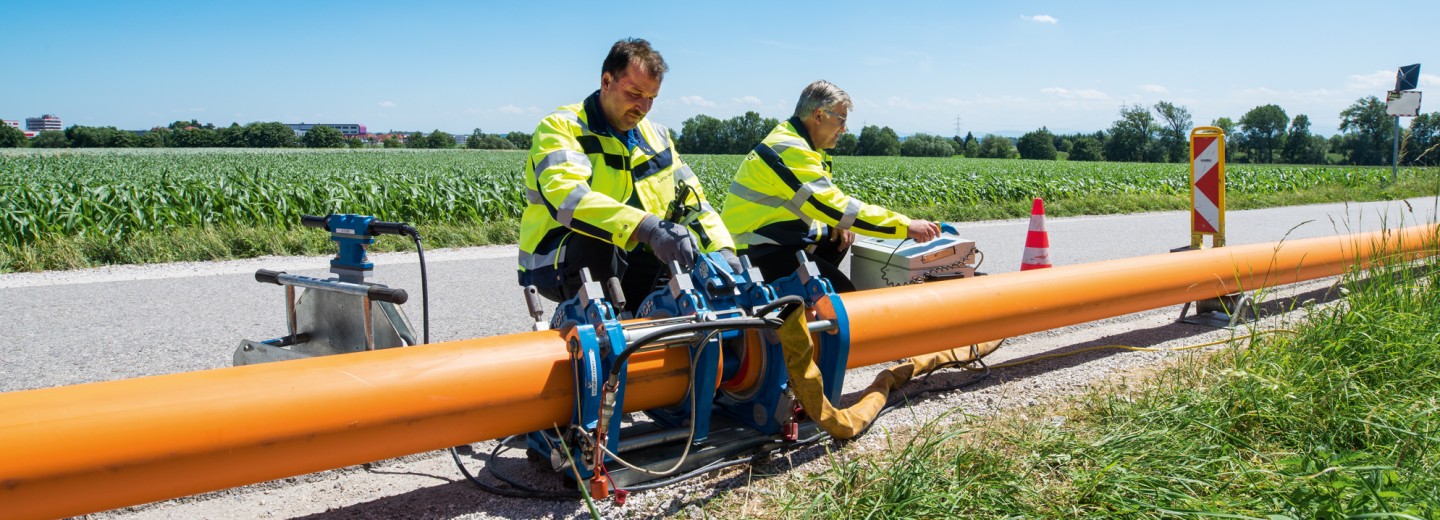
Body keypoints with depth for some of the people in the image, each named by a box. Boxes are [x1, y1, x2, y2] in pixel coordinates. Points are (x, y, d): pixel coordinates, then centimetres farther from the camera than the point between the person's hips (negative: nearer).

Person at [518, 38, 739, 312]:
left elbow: (692, 202, 9)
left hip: (632, 265, 6)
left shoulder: (656, 136, 11)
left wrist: (723, 249, -12)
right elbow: (566, 196, -30)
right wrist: (648, 227, -43)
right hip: (563, 265, -6)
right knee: (597, 241, -36)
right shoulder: (560, 127, -10)